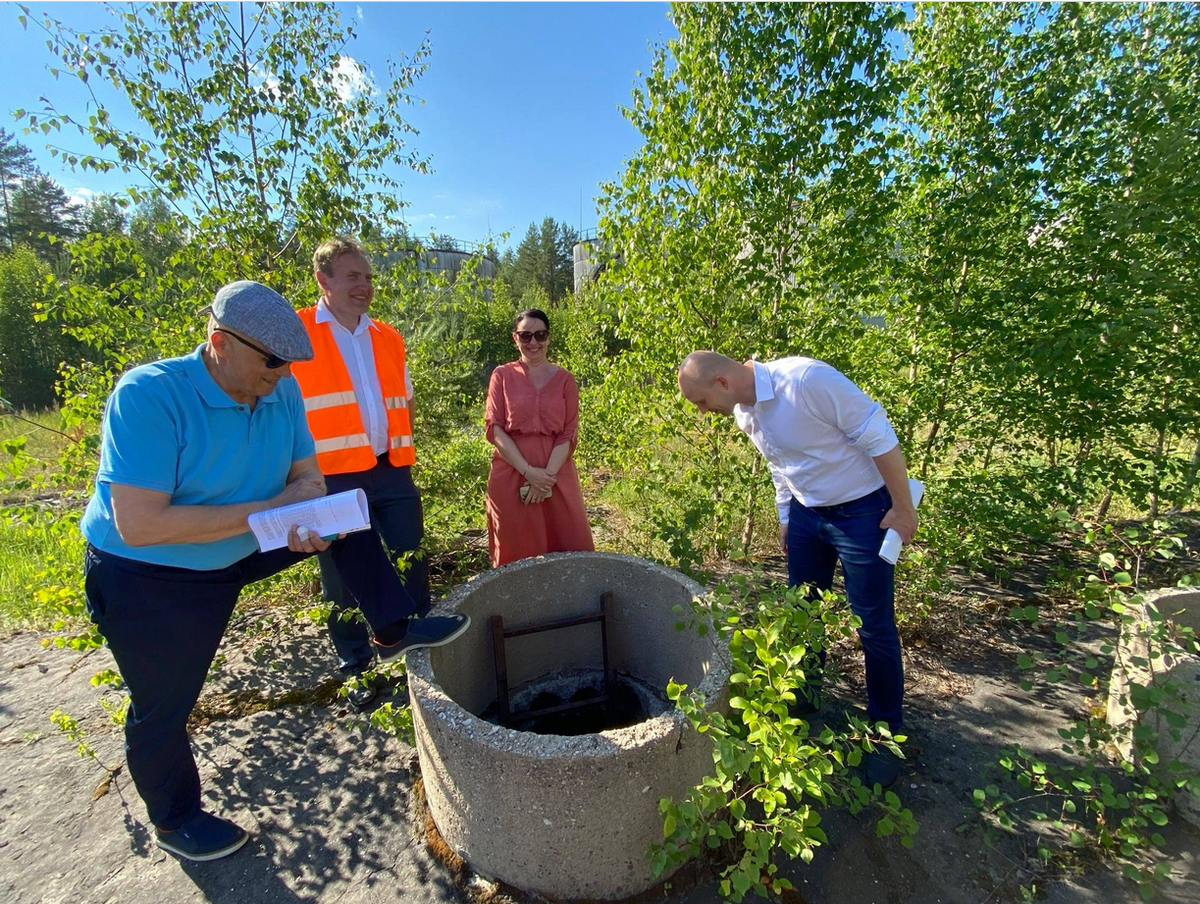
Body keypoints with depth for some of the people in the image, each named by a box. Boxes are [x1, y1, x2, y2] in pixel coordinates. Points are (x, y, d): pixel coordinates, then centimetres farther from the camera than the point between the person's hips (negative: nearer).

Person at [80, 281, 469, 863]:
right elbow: (138, 526, -34)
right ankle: (175, 821, 39)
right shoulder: (148, 395, -29)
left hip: (240, 551, 5)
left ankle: (394, 631, 4)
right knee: (163, 710, 11)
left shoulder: (281, 392, -12)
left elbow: (308, 476, -4)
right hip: (150, 581, -5)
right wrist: (268, 510, -30)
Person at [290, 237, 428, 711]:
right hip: (332, 479, -3)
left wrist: (402, 449, 8)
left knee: (412, 566, 11)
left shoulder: (388, 337, 11)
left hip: (392, 473, 4)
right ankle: (356, 669, 30)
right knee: (342, 581, 10)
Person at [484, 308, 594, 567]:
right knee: (517, 555, 5)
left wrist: (548, 475, -13)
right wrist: (529, 472, -13)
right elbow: (494, 429, -3)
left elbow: (569, 434, 1)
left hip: (557, 476, 1)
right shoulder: (502, 375, 5)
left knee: (568, 551, 3)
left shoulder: (564, 378, 7)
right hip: (511, 475, -1)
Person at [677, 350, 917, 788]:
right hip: (806, 510, 7)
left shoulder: (806, 379, -29)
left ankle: (886, 734, 26)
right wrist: (786, 518, 18)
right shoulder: (743, 412, -3)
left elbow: (878, 434, -22)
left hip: (862, 509, -7)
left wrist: (903, 508, -17)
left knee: (874, 626, 4)